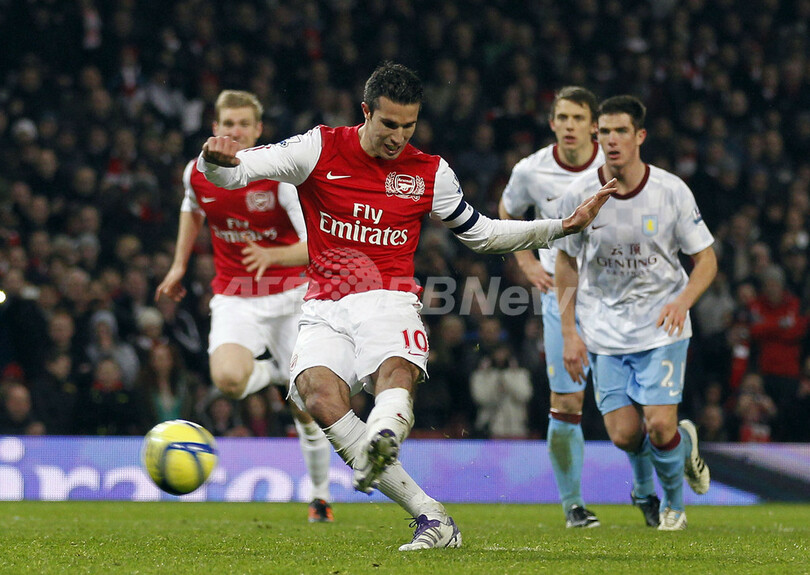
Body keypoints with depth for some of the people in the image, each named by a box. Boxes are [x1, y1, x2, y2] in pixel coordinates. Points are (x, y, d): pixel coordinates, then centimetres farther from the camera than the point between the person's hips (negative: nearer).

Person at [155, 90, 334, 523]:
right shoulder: (197, 173, -4)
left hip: (289, 296, -2)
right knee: (228, 379, -27)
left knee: (305, 406, 1)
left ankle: (320, 495, 24)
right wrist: (180, 265, 19)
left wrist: (272, 256, -36)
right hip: (234, 299, 2)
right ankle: (275, 370, 9)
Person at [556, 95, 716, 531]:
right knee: (624, 434, -6)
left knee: (659, 426, -13)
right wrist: (569, 333, 0)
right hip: (604, 328, 1)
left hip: (662, 327, -1)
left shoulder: (671, 191, -10)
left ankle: (673, 500, 21)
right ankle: (644, 485, 32)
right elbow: (566, 261, 5)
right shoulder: (579, 194, -8)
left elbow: (706, 258, -2)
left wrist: (682, 301, -21)